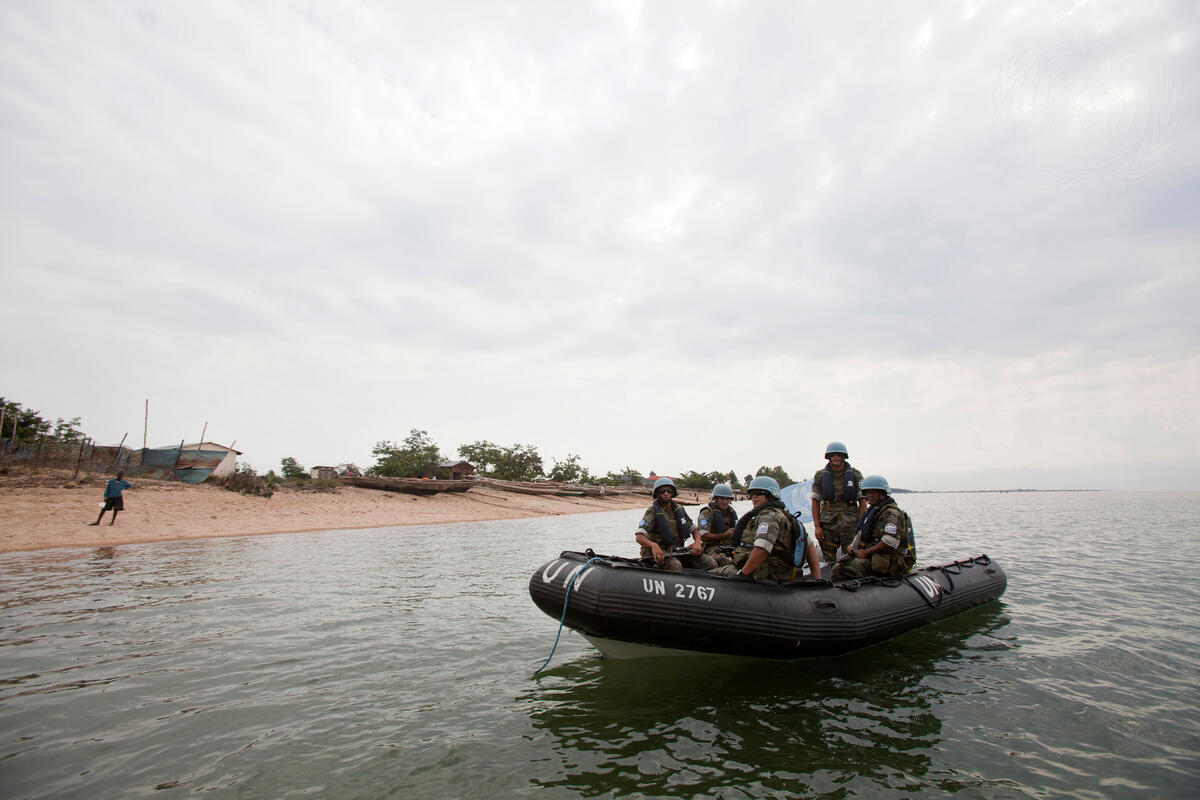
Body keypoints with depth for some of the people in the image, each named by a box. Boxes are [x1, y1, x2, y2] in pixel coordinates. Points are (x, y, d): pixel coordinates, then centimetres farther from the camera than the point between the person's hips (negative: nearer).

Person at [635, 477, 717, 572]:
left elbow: (694, 529, 15)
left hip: (678, 550, 6)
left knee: (710, 562, -14)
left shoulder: (679, 509, 10)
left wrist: (697, 542, -9)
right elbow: (639, 537, -19)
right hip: (659, 552, -5)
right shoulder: (652, 511, -8)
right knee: (676, 566, -39)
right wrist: (653, 545, -41)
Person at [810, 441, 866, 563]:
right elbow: (815, 502, 6)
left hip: (850, 523, -1)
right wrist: (817, 526, -1)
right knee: (829, 561, 3)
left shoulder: (855, 475, 4)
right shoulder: (820, 476, 6)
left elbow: (862, 501, 4)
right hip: (827, 524, 1)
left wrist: (860, 525, -5)